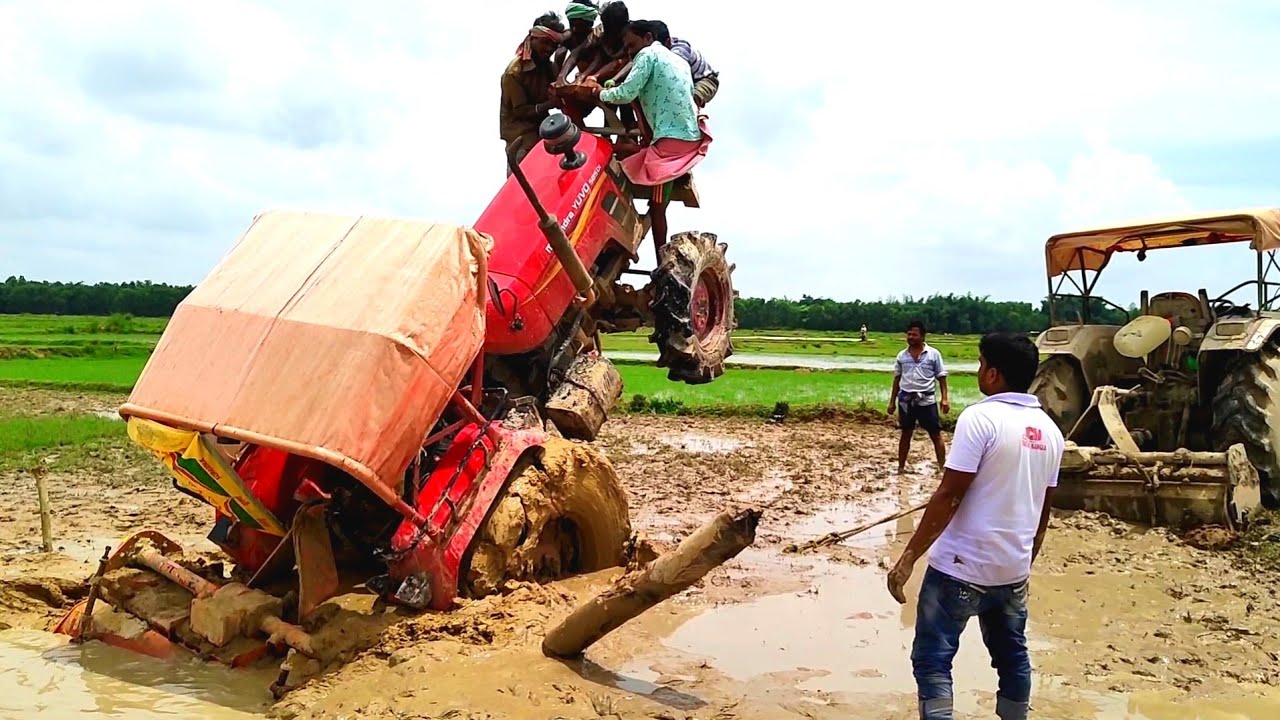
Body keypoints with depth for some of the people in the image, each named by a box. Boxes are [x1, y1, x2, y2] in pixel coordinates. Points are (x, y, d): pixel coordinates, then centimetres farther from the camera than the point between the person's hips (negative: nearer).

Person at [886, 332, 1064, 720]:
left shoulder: (980, 418, -16)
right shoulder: (1049, 430, 7)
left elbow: (948, 496, -19)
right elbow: (1043, 509, 14)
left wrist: (908, 558, -14)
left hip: (961, 567, -7)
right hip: (1013, 568, 7)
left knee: (932, 659, 0)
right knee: (1012, 656, 19)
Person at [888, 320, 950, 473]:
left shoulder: (933, 354, -3)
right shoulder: (902, 355, 5)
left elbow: (941, 377, -1)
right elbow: (897, 379, 11)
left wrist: (945, 398, -9)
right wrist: (892, 401, 10)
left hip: (926, 400, -2)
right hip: (906, 399, 2)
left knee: (936, 434, -1)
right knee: (906, 433, 10)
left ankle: (942, 467, 3)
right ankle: (901, 467, 17)